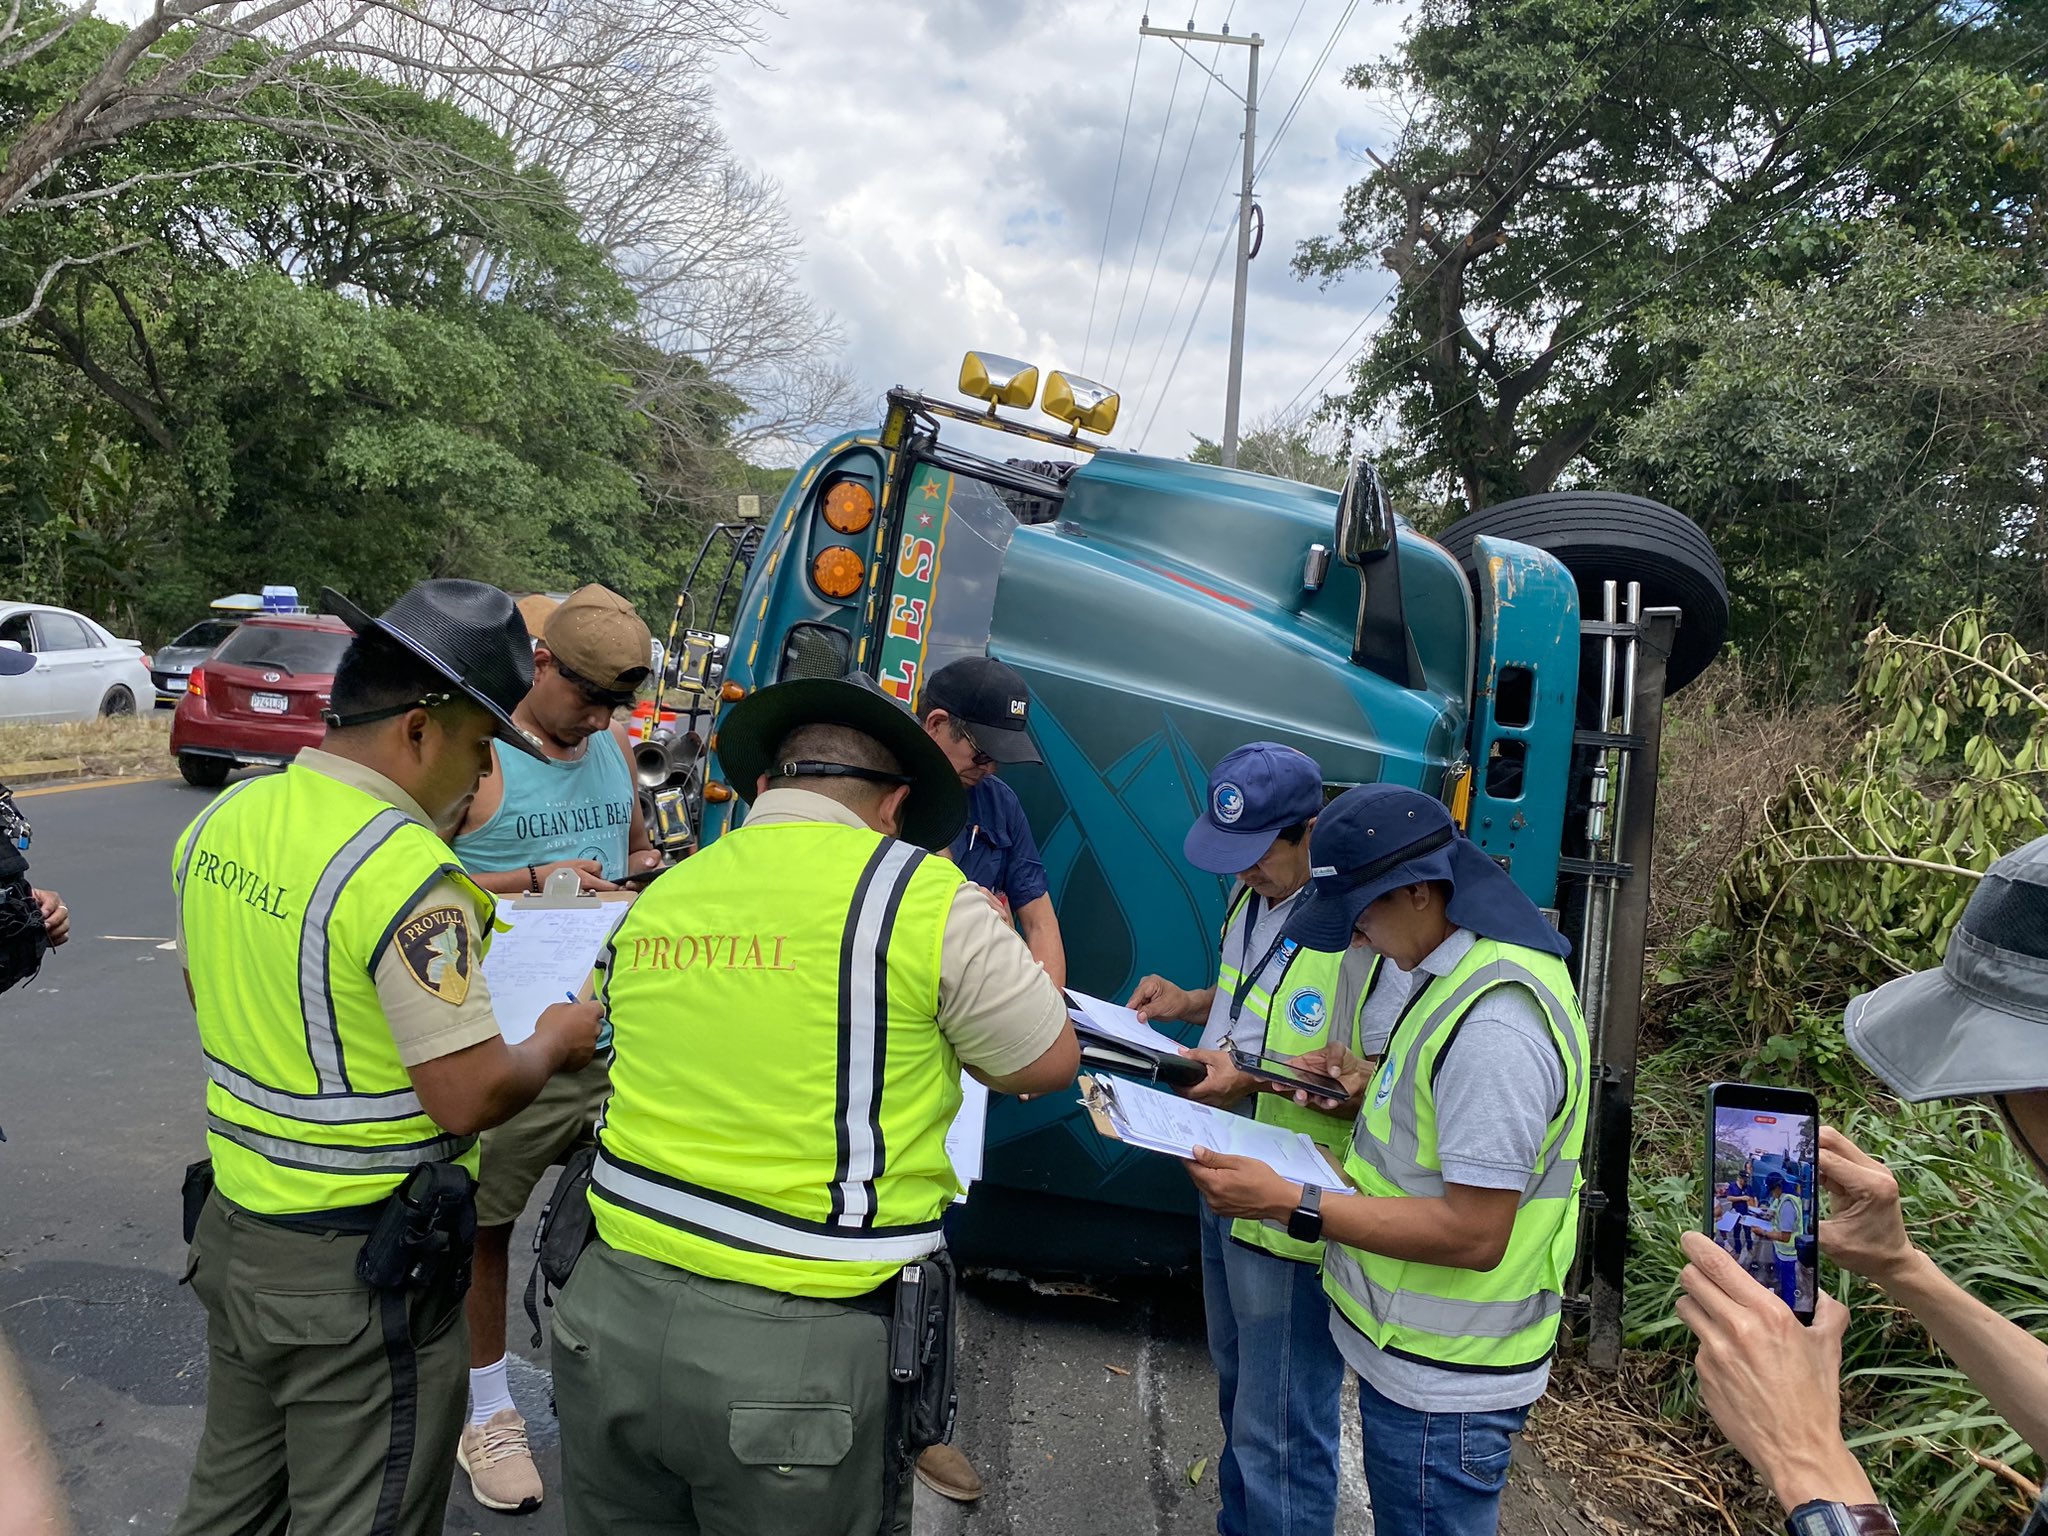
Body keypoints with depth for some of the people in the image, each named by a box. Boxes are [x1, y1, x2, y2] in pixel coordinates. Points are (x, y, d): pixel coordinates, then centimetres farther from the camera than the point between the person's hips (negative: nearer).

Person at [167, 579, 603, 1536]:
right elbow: (470, 1098, -25)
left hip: (230, 1226, 9)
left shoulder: (220, 820, 1)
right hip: (362, 1272, -8)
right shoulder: (407, 872, -25)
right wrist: (556, 1043, -6)